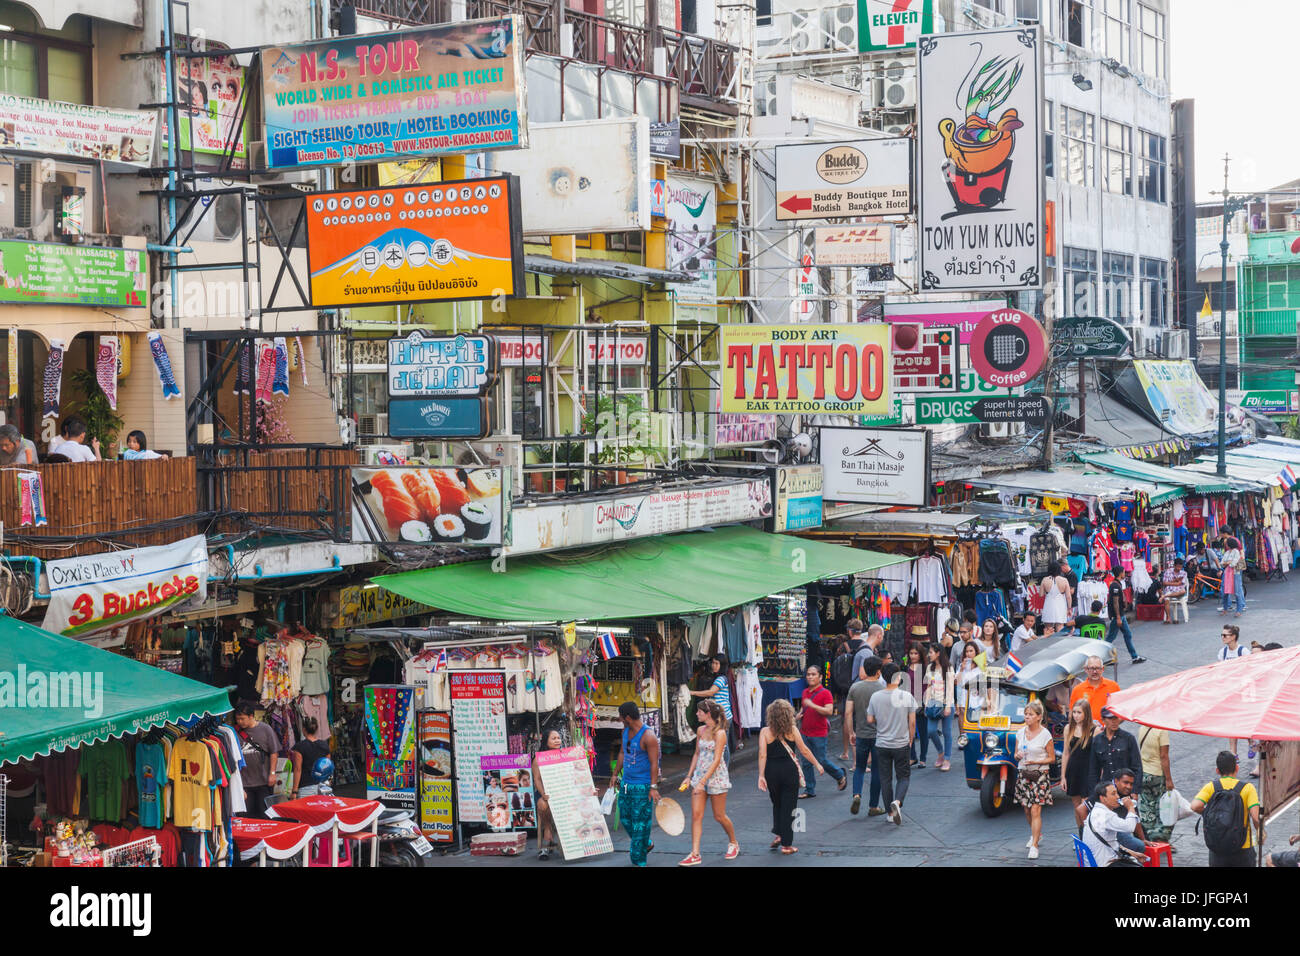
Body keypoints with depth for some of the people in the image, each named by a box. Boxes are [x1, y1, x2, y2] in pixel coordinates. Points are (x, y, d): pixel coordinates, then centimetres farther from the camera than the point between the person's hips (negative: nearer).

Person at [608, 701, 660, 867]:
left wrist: (653, 787, -21)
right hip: (626, 783, 8)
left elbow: (654, 763, -18)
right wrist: (615, 774, 24)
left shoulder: (648, 737, -19)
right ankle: (645, 844, 36)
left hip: (642, 786, -8)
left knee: (640, 821, -2)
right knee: (625, 817, 16)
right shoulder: (626, 731, 6)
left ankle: (639, 860, 6)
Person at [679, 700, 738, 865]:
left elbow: (716, 760, -19)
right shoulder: (700, 730, 7)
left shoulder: (720, 733, -15)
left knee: (719, 816, 6)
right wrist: (689, 776, 11)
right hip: (699, 776, 6)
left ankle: (733, 843, 31)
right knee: (696, 815, -3)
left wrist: (703, 782, -23)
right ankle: (695, 855, -4)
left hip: (716, 776, -6)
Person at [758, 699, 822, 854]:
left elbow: (762, 755, -10)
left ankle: (778, 835, 16)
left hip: (772, 771, 1)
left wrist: (761, 775, -8)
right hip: (790, 770, -1)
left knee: (777, 805, 23)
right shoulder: (792, 730, -4)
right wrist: (817, 765, 11)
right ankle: (786, 845, 8)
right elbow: (804, 751, -1)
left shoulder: (765, 732, -4)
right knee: (788, 807, 6)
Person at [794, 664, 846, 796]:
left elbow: (828, 711, -22)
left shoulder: (825, 693, -11)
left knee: (821, 760, 0)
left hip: (819, 734, -6)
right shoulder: (805, 692, 10)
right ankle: (809, 790, 14)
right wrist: (800, 714, 6)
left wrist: (813, 705, -30)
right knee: (806, 763, 6)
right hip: (805, 733, 6)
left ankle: (841, 775, 26)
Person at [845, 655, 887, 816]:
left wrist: (851, 733, 9)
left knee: (859, 767, 16)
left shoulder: (855, 688, 0)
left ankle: (857, 795, -8)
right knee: (876, 770, 7)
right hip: (878, 735, -3)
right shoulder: (882, 689, -10)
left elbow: (848, 712, 0)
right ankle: (873, 806, 12)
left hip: (861, 735, 3)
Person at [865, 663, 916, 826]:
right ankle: (897, 802, -17)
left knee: (885, 778, 12)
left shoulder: (875, 697, -6)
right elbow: (912, 722, -5)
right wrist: (910, 741, 8)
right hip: (901, 744, -2)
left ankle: (891, 812, 15)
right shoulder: (907, 697, -10)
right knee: (903, 776, 10)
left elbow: (870, 720, 0)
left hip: (882, 745, 2)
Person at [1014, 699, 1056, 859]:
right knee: (1027, 809, 12)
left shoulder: (1045, 734, -7)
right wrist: (1018, 756, -6)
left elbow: (1052, 758, -4)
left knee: (1035, 810, -11)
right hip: (1023, 774, 5)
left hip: (1040, 774, -5)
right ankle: (1036, 834, 36)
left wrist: (1035, 762, -17)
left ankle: (1034, 845, -10)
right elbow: (1016, 755, 18)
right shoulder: (1021, 733, 9)